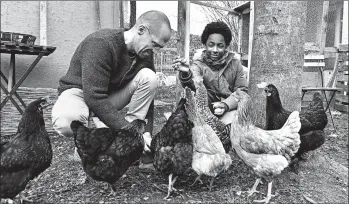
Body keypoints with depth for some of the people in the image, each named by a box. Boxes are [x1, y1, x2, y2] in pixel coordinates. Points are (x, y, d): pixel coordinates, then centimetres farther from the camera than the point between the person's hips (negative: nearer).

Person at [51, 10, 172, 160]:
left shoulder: (144, 53, -10)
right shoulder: (101, 43, -31)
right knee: (65, 121, -40)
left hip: (111, 94, 6)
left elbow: (147, 95, -8)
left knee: (149, 78, -20)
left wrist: (146, 131, -21)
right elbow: (94, 97, -36)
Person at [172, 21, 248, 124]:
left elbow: (242, 90, 0)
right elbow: (193, 84, -23)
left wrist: (226, 105, -19)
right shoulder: (199, 63, -2)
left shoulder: (234, 62, 3)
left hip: (230, 110, 0)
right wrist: (186, 73, -47)